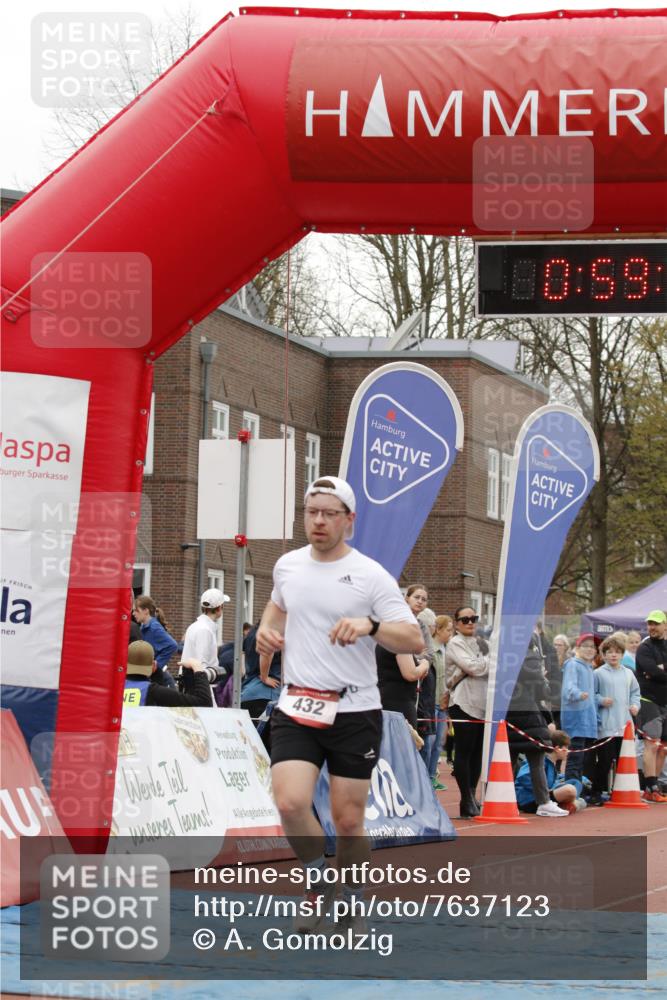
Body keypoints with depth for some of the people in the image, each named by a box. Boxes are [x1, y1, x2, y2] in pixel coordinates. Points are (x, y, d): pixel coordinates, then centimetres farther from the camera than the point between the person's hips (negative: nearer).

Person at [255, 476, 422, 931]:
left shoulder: (371, 575, -6)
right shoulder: (287, 565, 8)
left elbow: (415, 641, -12)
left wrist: (370, 625, -28)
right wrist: (267, 628, 11)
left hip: (354, 712, -2)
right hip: (296, 709, 3)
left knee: (348, 821, 1)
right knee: (291, 803, -17)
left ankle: (352, 903, 26)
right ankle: (319, 884, 10)